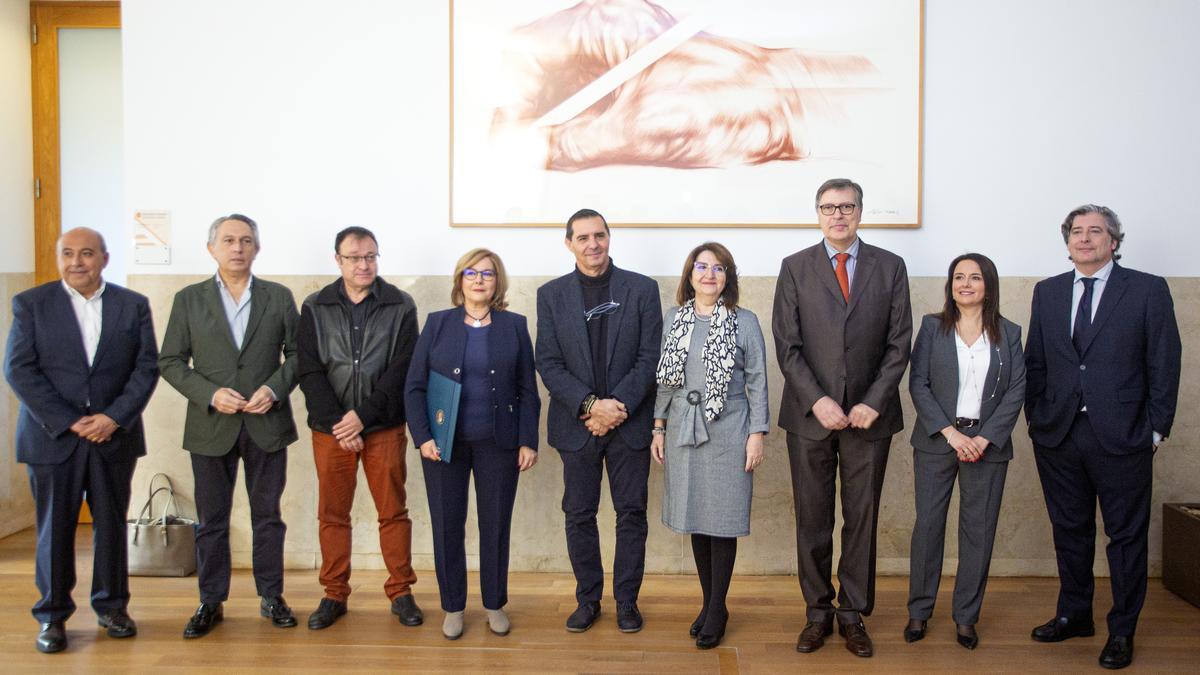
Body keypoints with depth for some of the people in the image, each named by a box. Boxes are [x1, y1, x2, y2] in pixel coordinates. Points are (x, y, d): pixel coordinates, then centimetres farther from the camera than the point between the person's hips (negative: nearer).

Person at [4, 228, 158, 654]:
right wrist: (68, 422, -13)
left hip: (114, 434, 1)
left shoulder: (133, 306, 5)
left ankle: (112, 606, 23)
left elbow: (147, 366, 1)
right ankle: (52, 616, 17)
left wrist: (114, 417, -12)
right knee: (54, 528, 5)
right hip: (53, 435, -1)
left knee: (112, 524, 9)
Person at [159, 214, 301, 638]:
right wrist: (211, 394, -13)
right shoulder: (189, 300, 3)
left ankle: (271, 597, 22)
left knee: (267, 516, 10)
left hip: (266, 424, 0)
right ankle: (211, 602, 22)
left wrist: (275, 388, -12)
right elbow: (171, 362, 1)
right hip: (211, 426, 0)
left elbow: (296, 353, 5)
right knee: (211, 521, 9)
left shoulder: (279, 297, 4)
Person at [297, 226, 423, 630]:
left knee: (393, 512, 5)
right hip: (331, 429, 1)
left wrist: (363, 415, -13)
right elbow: (310, 372, -1)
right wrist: (336, 422, -11)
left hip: (384, 427, -1)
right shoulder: (315, 308, 4)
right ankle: (334, 595, 21)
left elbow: (401, 369, -6)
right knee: (332, 515, 8)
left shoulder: (400, 306, 0)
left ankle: (401, 592, 17)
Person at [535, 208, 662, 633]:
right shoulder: (551, 294, 3)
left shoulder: (642, 289, 1)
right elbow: (548, 363, -2)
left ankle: (627, 600, 21)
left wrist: (617, 407, -13)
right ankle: (588, 600, 23)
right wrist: (590, 405, -14)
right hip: (576, 424, 1)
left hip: (630, 423, -1)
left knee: (631, 513, 7)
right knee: (579, 515, 8)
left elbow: (650, 357, -3)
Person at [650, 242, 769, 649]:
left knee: (722, 521, 3)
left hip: (727, 432, -3)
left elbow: (757, 382, -2)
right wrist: (659, 427, 7)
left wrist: (757, 434, -6)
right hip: (683, 431, 3)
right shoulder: (673, 320, 7)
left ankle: (717, 609, 17)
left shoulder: (745, 322, -2)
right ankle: (709, 602, 26)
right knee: (695, 519, 11)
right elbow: (665, 379, 10)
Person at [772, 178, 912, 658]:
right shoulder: (795, 268, 3)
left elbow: (899, 343, 2)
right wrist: (817, 400, -12)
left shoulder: (890, 267, 5)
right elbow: (786, 345, -2)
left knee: (862, 518, 8)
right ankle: (819, 612, 21)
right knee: (812, 519, 7)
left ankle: (854, 614, 21)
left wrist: (873, 403, -8)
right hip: (810, 415, 0)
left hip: (869, 415, 1)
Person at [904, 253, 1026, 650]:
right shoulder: (932, 327, 3)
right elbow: (918, 384, -3)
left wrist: (985, 438, -11)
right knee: (928, 524, 2)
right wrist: (950, 432, -13)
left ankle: (966, 617, 16)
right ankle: (919, 611, 14)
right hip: (936, 440, -1)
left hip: (988, 443, 1)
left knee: (979, 529, 4)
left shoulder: (1009, 333, 6)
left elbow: (1016, 391, 0)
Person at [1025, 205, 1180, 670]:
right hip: (1058, 434, 3)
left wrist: (1156, 429, -4)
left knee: (1126, 534, 6)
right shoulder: (1047, 292, 10)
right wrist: (1035, 418, 5)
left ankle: (1122, 631, 20)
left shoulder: (1148, 290, -1)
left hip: (1122, 435, -3)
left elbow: (1164, 364, -2)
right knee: (1069, 529, 14)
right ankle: (1074, 615, 30)